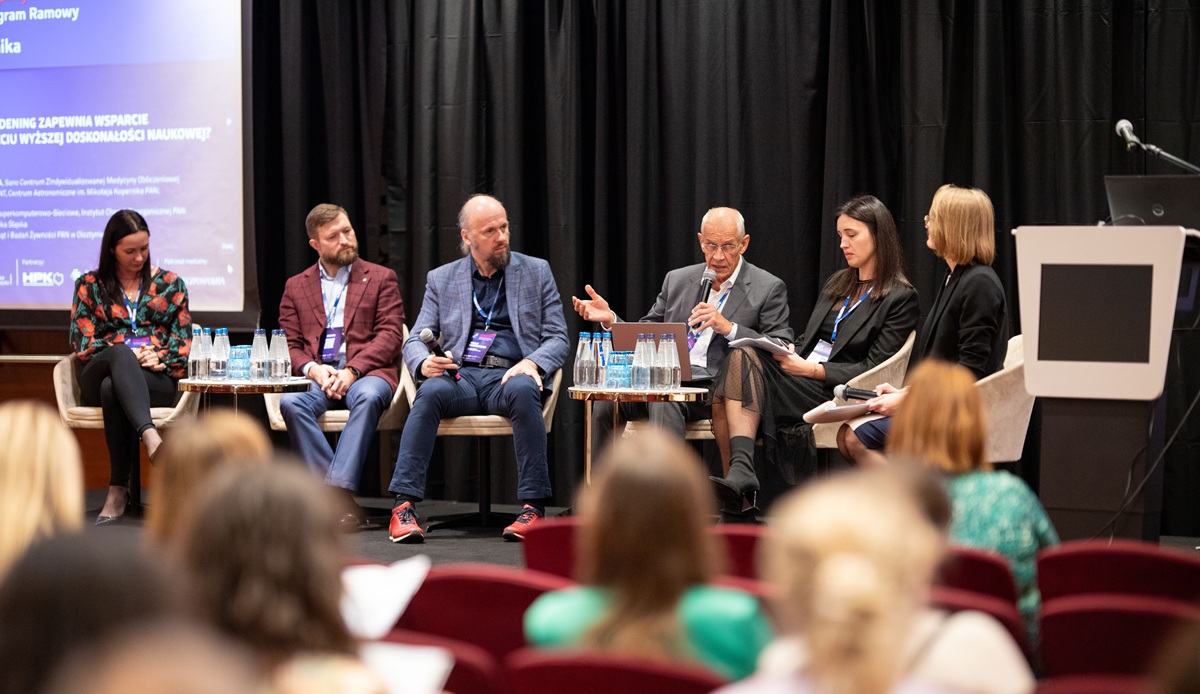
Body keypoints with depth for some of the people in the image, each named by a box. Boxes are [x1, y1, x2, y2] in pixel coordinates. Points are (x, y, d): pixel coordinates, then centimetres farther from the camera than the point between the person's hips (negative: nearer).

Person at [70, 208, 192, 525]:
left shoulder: (170, 284, 16)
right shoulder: (89, 285, 14)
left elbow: (183, 341, 11)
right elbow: (83, 343, 5)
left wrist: (161, 358, -10)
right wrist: (127, 356, -10)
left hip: (156, 380, 0)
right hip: (97, 377, 0)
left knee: (112, 389, -38)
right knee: (119, 353, -39)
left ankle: (119, 490, -41)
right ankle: (151, 438, -60)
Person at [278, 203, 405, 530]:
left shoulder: (380, 279, 13)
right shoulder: (296, 287, 20)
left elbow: (389, 335, 2)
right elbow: (290, 344, 13)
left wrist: (352, 371, -14)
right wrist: (313, 369, -10)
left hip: (365, 372, -2)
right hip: (316, 375, 2)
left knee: (368, 397, -38)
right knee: (291, 402, -33)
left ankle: (338, 490, -43)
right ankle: (344, 501, -34)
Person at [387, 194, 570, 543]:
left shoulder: (536, 272, 13)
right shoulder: (441, 279, 16)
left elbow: (558, 338, 9)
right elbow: (416, 340, 11)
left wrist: (532, 363, -14)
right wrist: (425, 363, -15)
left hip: (510, 375, -1)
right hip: (460, 376, 1)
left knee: (522, 390, -37)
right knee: (431, 391, -33)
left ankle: (533, 505, -34)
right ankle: (404, 505, -35)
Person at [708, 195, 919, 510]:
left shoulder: (900, 298, 1)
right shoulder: (838, 284, 24)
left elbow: (872, 370, -7)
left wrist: (811, 369, -15)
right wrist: (789, 352, 1)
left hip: (835, 394, -7)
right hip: (803, 381, 7)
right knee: (742, 357, -26)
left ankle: (740, 471, -36)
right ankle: (740, 472, -39)